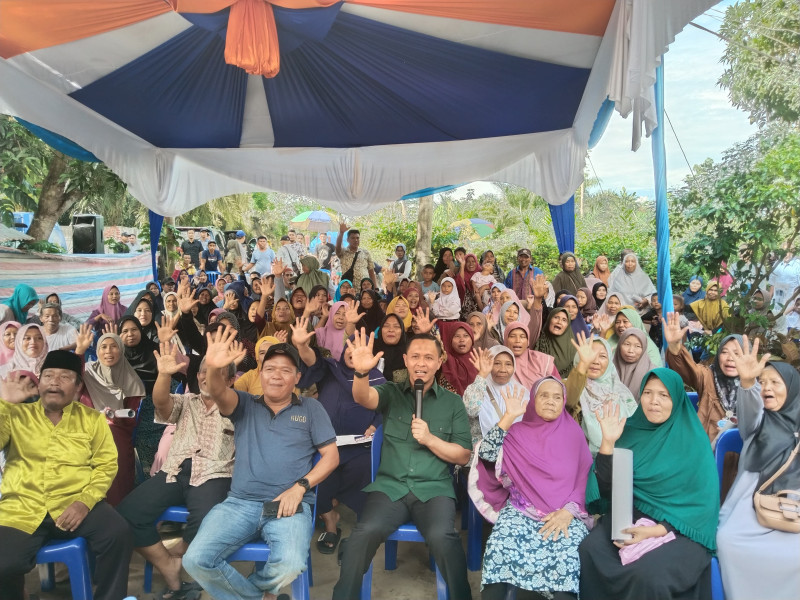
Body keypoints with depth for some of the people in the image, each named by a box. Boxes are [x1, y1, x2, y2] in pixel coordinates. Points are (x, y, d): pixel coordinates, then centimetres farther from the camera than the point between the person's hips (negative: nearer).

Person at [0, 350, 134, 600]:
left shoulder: (92, 419, 9)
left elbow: (106, 464, 4)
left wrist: (85, 501, -11)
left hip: (75, 504, 0)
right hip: (21, 510, 1)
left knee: (119, 533, -27)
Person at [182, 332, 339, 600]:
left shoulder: (311, 409, 9)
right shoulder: (244, 405, 11)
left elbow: (331, 455, 5)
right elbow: (218, 392, -12)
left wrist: (299, 488, -9)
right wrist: (214, 368, -36)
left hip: (289, 505, -1)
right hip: (240, 502, 2)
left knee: (290, 564, -29)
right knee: (196, 560, -20)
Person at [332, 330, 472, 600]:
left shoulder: (453, 402, 8)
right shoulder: (391, 393, 8)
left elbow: (464, 456, 6)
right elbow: (363, 398, -15)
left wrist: (430, 439, -11)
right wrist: (362, 372, -38)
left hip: (434, 489, 0)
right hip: (390, 486, 1)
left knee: (441, 536, -30)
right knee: (365, 531, -27)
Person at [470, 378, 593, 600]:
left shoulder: (573, 433, 13)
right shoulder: (518, 432, 11)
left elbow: (585, 480, 7)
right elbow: (486, 455, -4)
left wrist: (569, 511, -9)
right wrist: (508, 417, -6)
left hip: (564, 513, 0)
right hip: (521, 510, 0)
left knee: (565, 559, -33)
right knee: (501, 551, -30)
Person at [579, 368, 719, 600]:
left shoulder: (693, 440, -5)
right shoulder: (630, 431, 3)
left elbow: (703, 502, -9)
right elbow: (605, 490, -1)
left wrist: (658, 530, -21)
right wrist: (608, 442, -13)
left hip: (680, 527, -3)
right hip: (630, 517, 3)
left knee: (648, 575, -31)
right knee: (588, 554, -24)